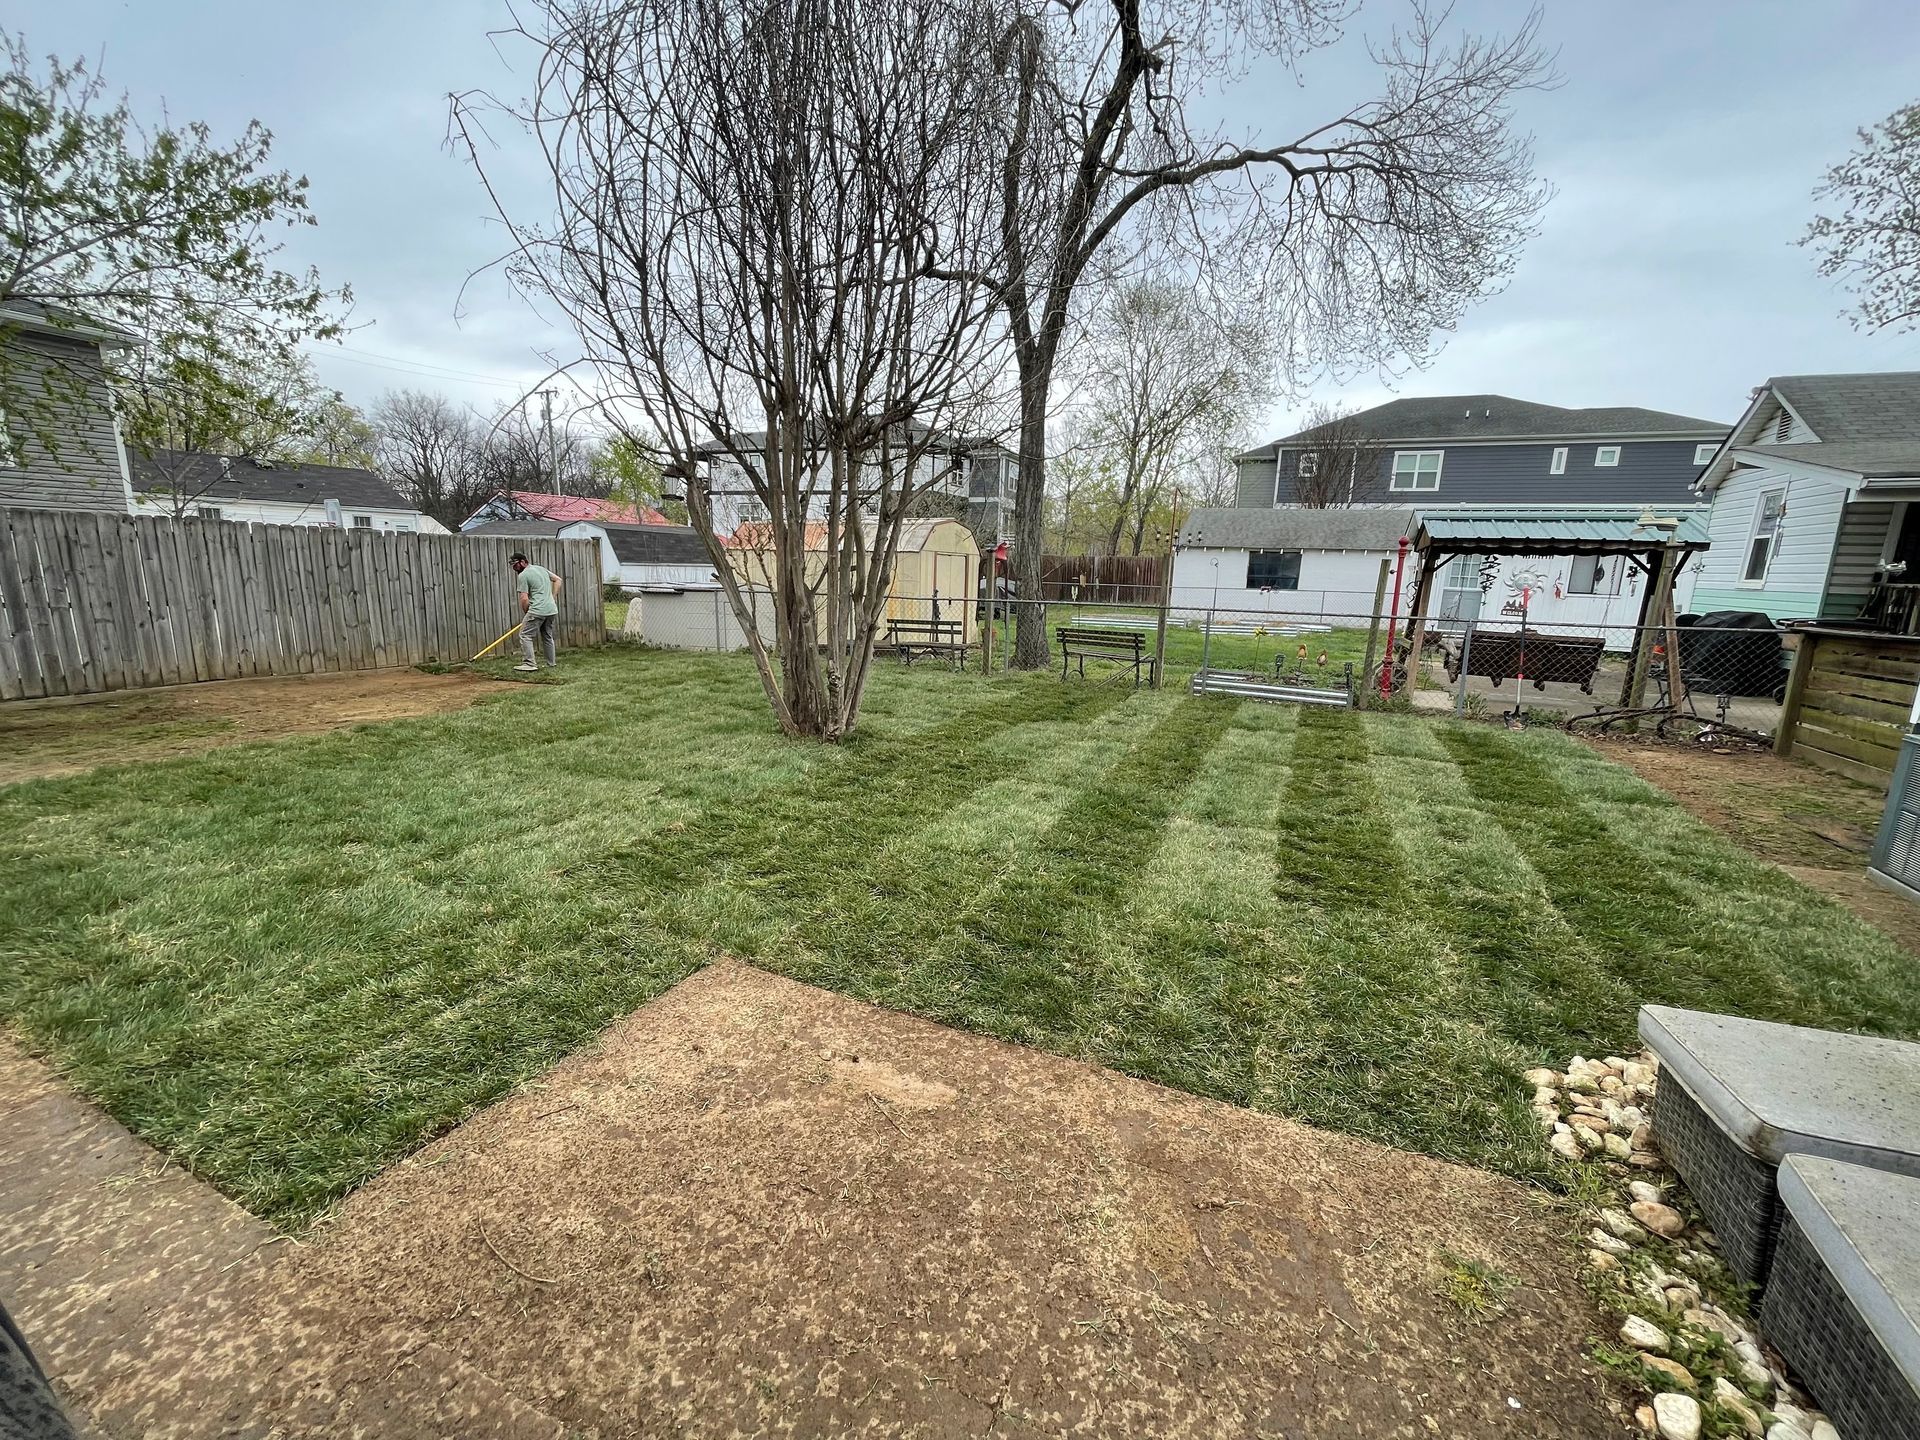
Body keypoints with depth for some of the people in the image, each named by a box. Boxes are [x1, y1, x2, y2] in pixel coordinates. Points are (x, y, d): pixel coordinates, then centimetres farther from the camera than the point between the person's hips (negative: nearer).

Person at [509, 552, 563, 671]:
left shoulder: (523, 575, -7)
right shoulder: (541, 568, 16)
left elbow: (524, 599, -12)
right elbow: (558, 579, 22)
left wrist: (526, 613, 4)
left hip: (537, 611, -8)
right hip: (552, 609, 8)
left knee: (525, 635, -1)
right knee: (548, 637, 17)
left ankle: (529, 664, -6)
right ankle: (551, 664, 20)